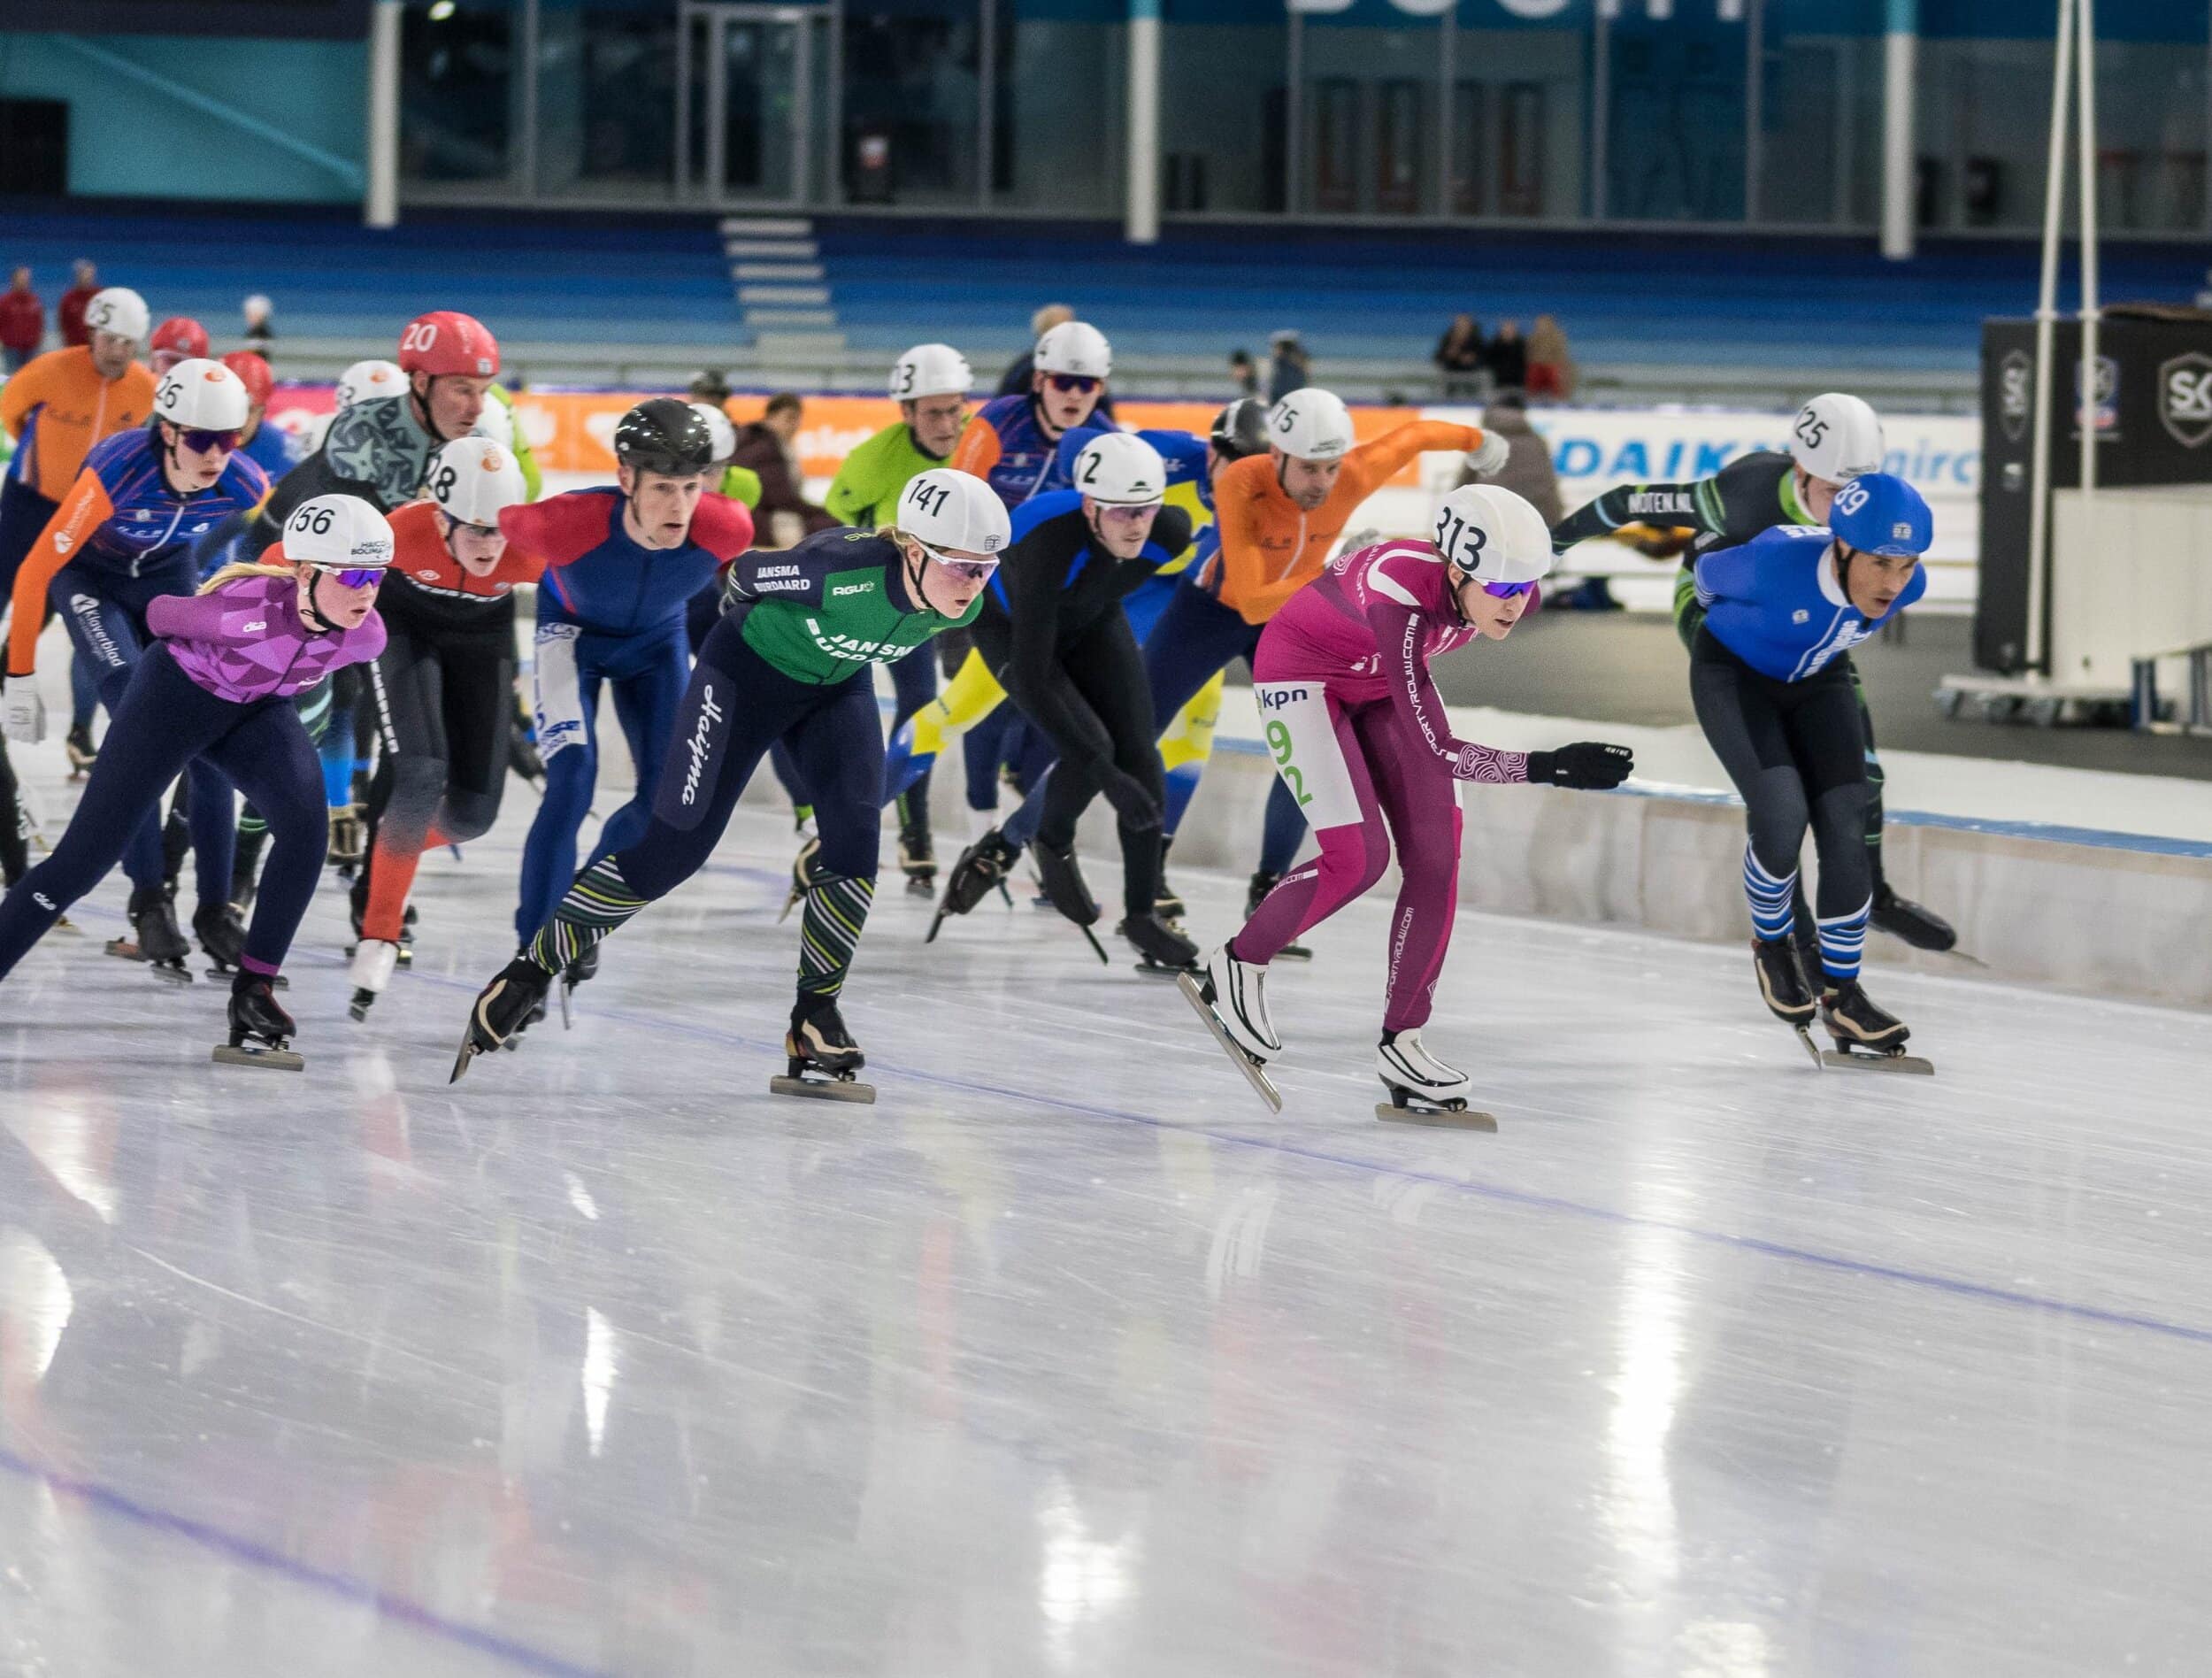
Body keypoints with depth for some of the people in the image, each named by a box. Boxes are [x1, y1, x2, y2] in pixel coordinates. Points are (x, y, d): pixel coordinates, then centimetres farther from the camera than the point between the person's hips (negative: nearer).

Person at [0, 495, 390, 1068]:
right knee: (84, 859, -8)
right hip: (177, 695, -4)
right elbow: (160, 614, -15)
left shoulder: (365, 635, -21)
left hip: (260, 710, 4)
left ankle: (253, 989, -15)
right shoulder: (246, 611, -38)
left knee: (305, 821, -23)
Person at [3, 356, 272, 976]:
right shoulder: (117, 472, -38)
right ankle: (149, 902, -15)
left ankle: (215, 910, 2)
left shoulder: (243, 484, -27)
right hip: (88, 573, -4)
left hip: (169, 575, 4)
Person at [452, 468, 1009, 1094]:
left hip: (838, 686, 5)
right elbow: (745, 574, -19)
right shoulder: (844, 570, -40)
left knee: (855, 837, -13)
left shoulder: (962, 608, -22)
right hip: (748, 670, -5)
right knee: (677, 844, -7)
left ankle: (814, 1017, 0)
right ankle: (529, 972, 5)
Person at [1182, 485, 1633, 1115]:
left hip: (1383, 680, 7)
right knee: (1359, 857, -17)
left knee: (1435, 860, -4)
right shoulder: (1401, 602, -44)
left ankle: (1402, 1045, 6)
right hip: (1303, 675, -7)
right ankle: (1236, 969, 8)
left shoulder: (1508, 584, -24)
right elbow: (1439, 751, -44)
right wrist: (1549, 768, -53)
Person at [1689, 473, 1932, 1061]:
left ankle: (1841, 994, 4)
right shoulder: (1777, 563, -38)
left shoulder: (1908, 585, -25)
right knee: (1781, 814, -21)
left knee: (1845, 826, -8)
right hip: (1733, 675, -4)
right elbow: (1709, 572, -14)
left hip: (1818, 681, 4)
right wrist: (1725, 617, 10)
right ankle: (1770, 944, 7)